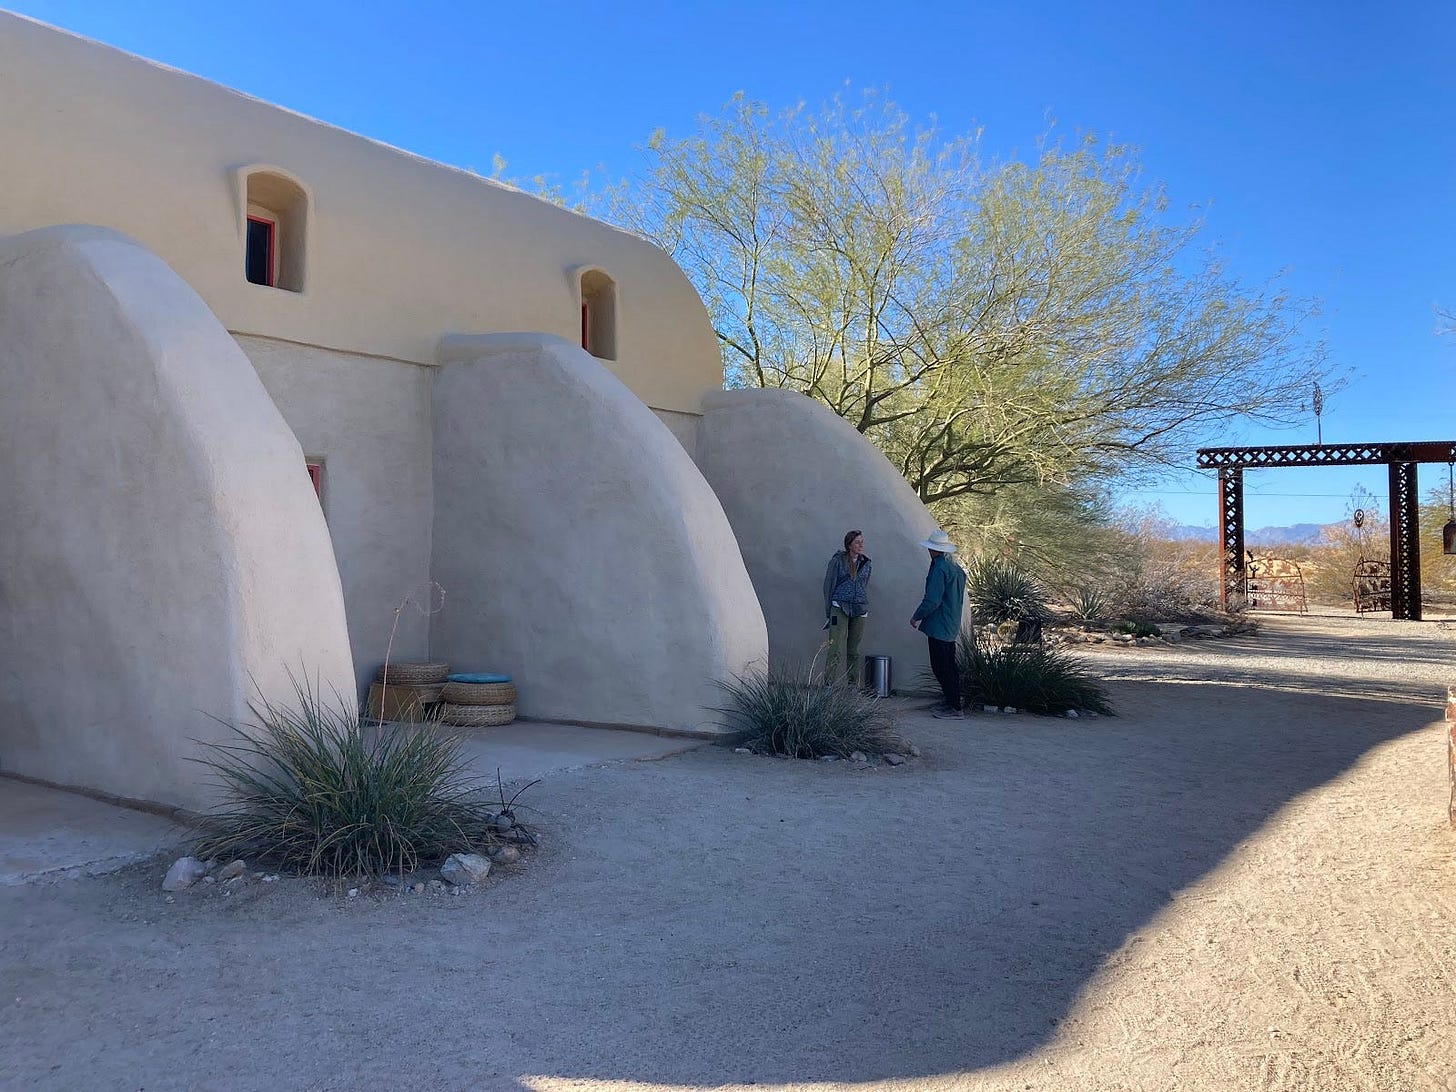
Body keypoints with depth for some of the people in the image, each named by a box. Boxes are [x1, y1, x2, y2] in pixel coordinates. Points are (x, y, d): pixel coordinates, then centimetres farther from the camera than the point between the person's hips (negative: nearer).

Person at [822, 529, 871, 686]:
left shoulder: (865, 562, 10)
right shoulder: (838, 560, -2)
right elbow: (828, 585, 2)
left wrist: (866, 608, 18)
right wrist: (828, 611, 1)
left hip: (859, 610, 4)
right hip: (840, 607, -4)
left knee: (854, 650, 8)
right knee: (836, 648, -13)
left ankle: (853, 686, 16)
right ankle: (828, 685, -12)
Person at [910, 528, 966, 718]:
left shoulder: (939, 568, -16)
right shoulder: (957, 569, 12)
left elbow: (932, 600, -20)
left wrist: (916, 616, -7)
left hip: (939, 626, -10)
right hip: (952, 626, 10)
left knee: (941, 667, -5)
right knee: (949, 666, 15)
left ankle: (954, 707, -3)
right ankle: (953, 704, 20)